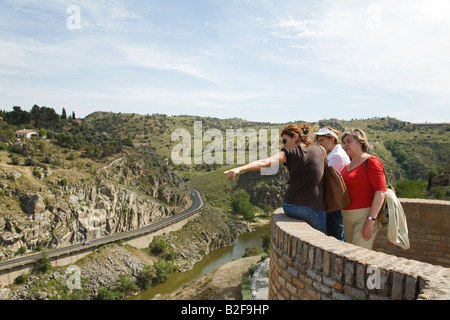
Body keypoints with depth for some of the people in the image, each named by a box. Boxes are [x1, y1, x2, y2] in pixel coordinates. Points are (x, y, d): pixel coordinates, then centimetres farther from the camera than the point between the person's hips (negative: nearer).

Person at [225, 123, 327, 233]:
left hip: (290, 206, -1)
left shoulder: (290, 153, -2)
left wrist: (239, 169, -23)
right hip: (314, 208, 1)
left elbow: (264, 163, -15)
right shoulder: (319, 150, 9)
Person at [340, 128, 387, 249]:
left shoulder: (371, 161, -7)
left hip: (366, 215, -7)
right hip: (347, 216, 7)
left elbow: (381, 192, -15)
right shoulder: (346, 167, 15)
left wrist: (371, 219, -20)